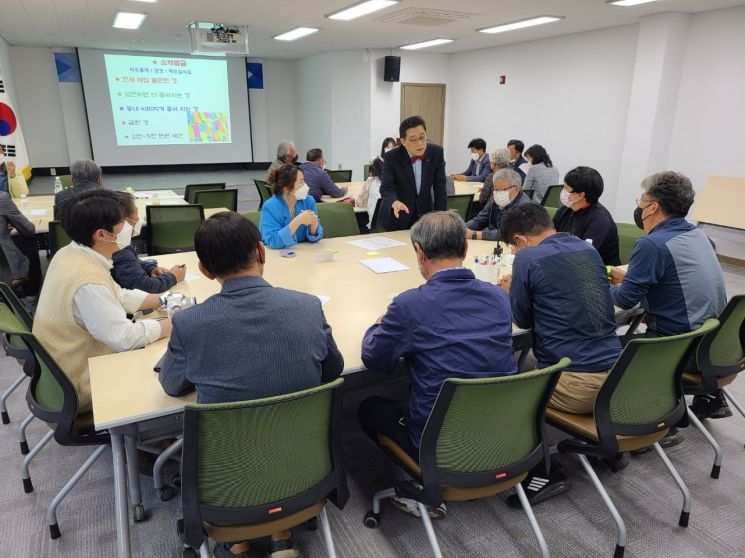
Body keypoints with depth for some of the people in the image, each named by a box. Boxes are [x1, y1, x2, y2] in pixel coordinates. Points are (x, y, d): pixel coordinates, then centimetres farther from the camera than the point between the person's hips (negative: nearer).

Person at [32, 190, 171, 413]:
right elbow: (125, 338, -29)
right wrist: (176, 323, -18)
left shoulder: (70, 253, -4)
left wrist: (163, 300, 0)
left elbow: (118, 296, 7)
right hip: (78, 388, -8)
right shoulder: (87, 280, -33)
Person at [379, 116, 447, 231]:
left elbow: (440, 188, -7)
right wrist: (394, 202, -46)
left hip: (425, 214, 3)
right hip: (397, 217, -2)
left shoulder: (436, 152, -10)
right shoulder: (392, 157, -17)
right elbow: (386, 189, -23)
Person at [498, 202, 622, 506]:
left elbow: (523, 319, 1)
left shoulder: (528, 258, -10)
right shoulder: (589, 249, 11)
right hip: (616, 376, 8)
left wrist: (511, 292, 19)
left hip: (576, 385, -7)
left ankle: (544, 473, 10)